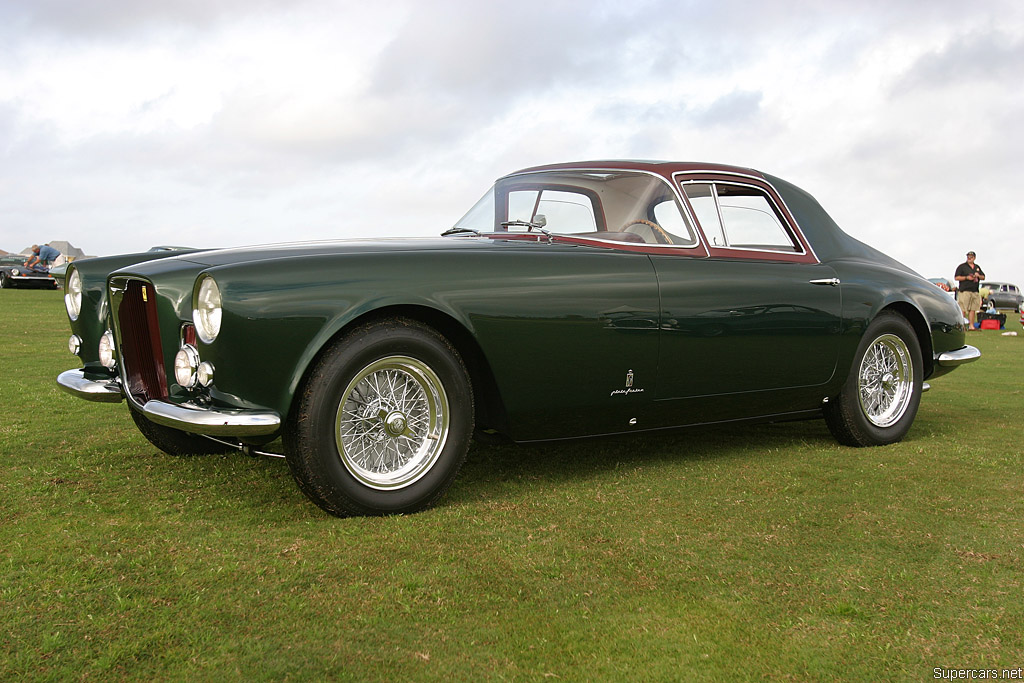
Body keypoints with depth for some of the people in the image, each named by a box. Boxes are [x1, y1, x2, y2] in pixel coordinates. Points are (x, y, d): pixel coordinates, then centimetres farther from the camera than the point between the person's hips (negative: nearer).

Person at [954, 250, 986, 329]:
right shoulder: (962, 266, 2)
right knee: (963, 310, -11)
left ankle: (971, 326, 9)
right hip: (964, 291, -6)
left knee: (973, 309, 5)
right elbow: (956, 277, -4)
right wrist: (966, 277, -14)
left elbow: (983, 277, 23)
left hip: (975, 292, 6)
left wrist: (978, 276, 1)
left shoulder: (977, 267, 20)